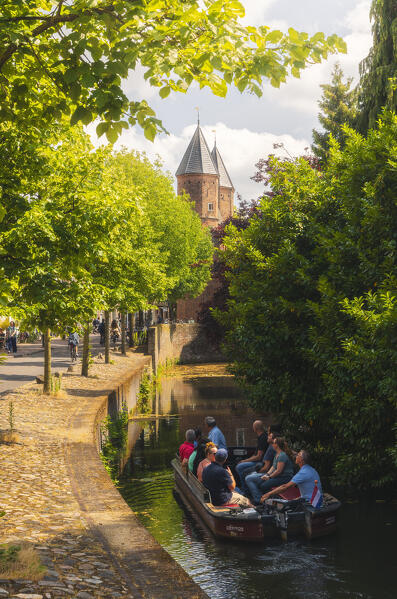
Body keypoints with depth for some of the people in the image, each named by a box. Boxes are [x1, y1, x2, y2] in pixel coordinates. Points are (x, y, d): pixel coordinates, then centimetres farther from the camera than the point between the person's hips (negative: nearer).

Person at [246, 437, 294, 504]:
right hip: (274, 475, 10)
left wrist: (269, 477, -10)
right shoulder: (277, 454, 14)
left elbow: (278, 471, -20)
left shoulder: (282, 455, -18)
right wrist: (267, 474, 0)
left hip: (284, 478, -10)